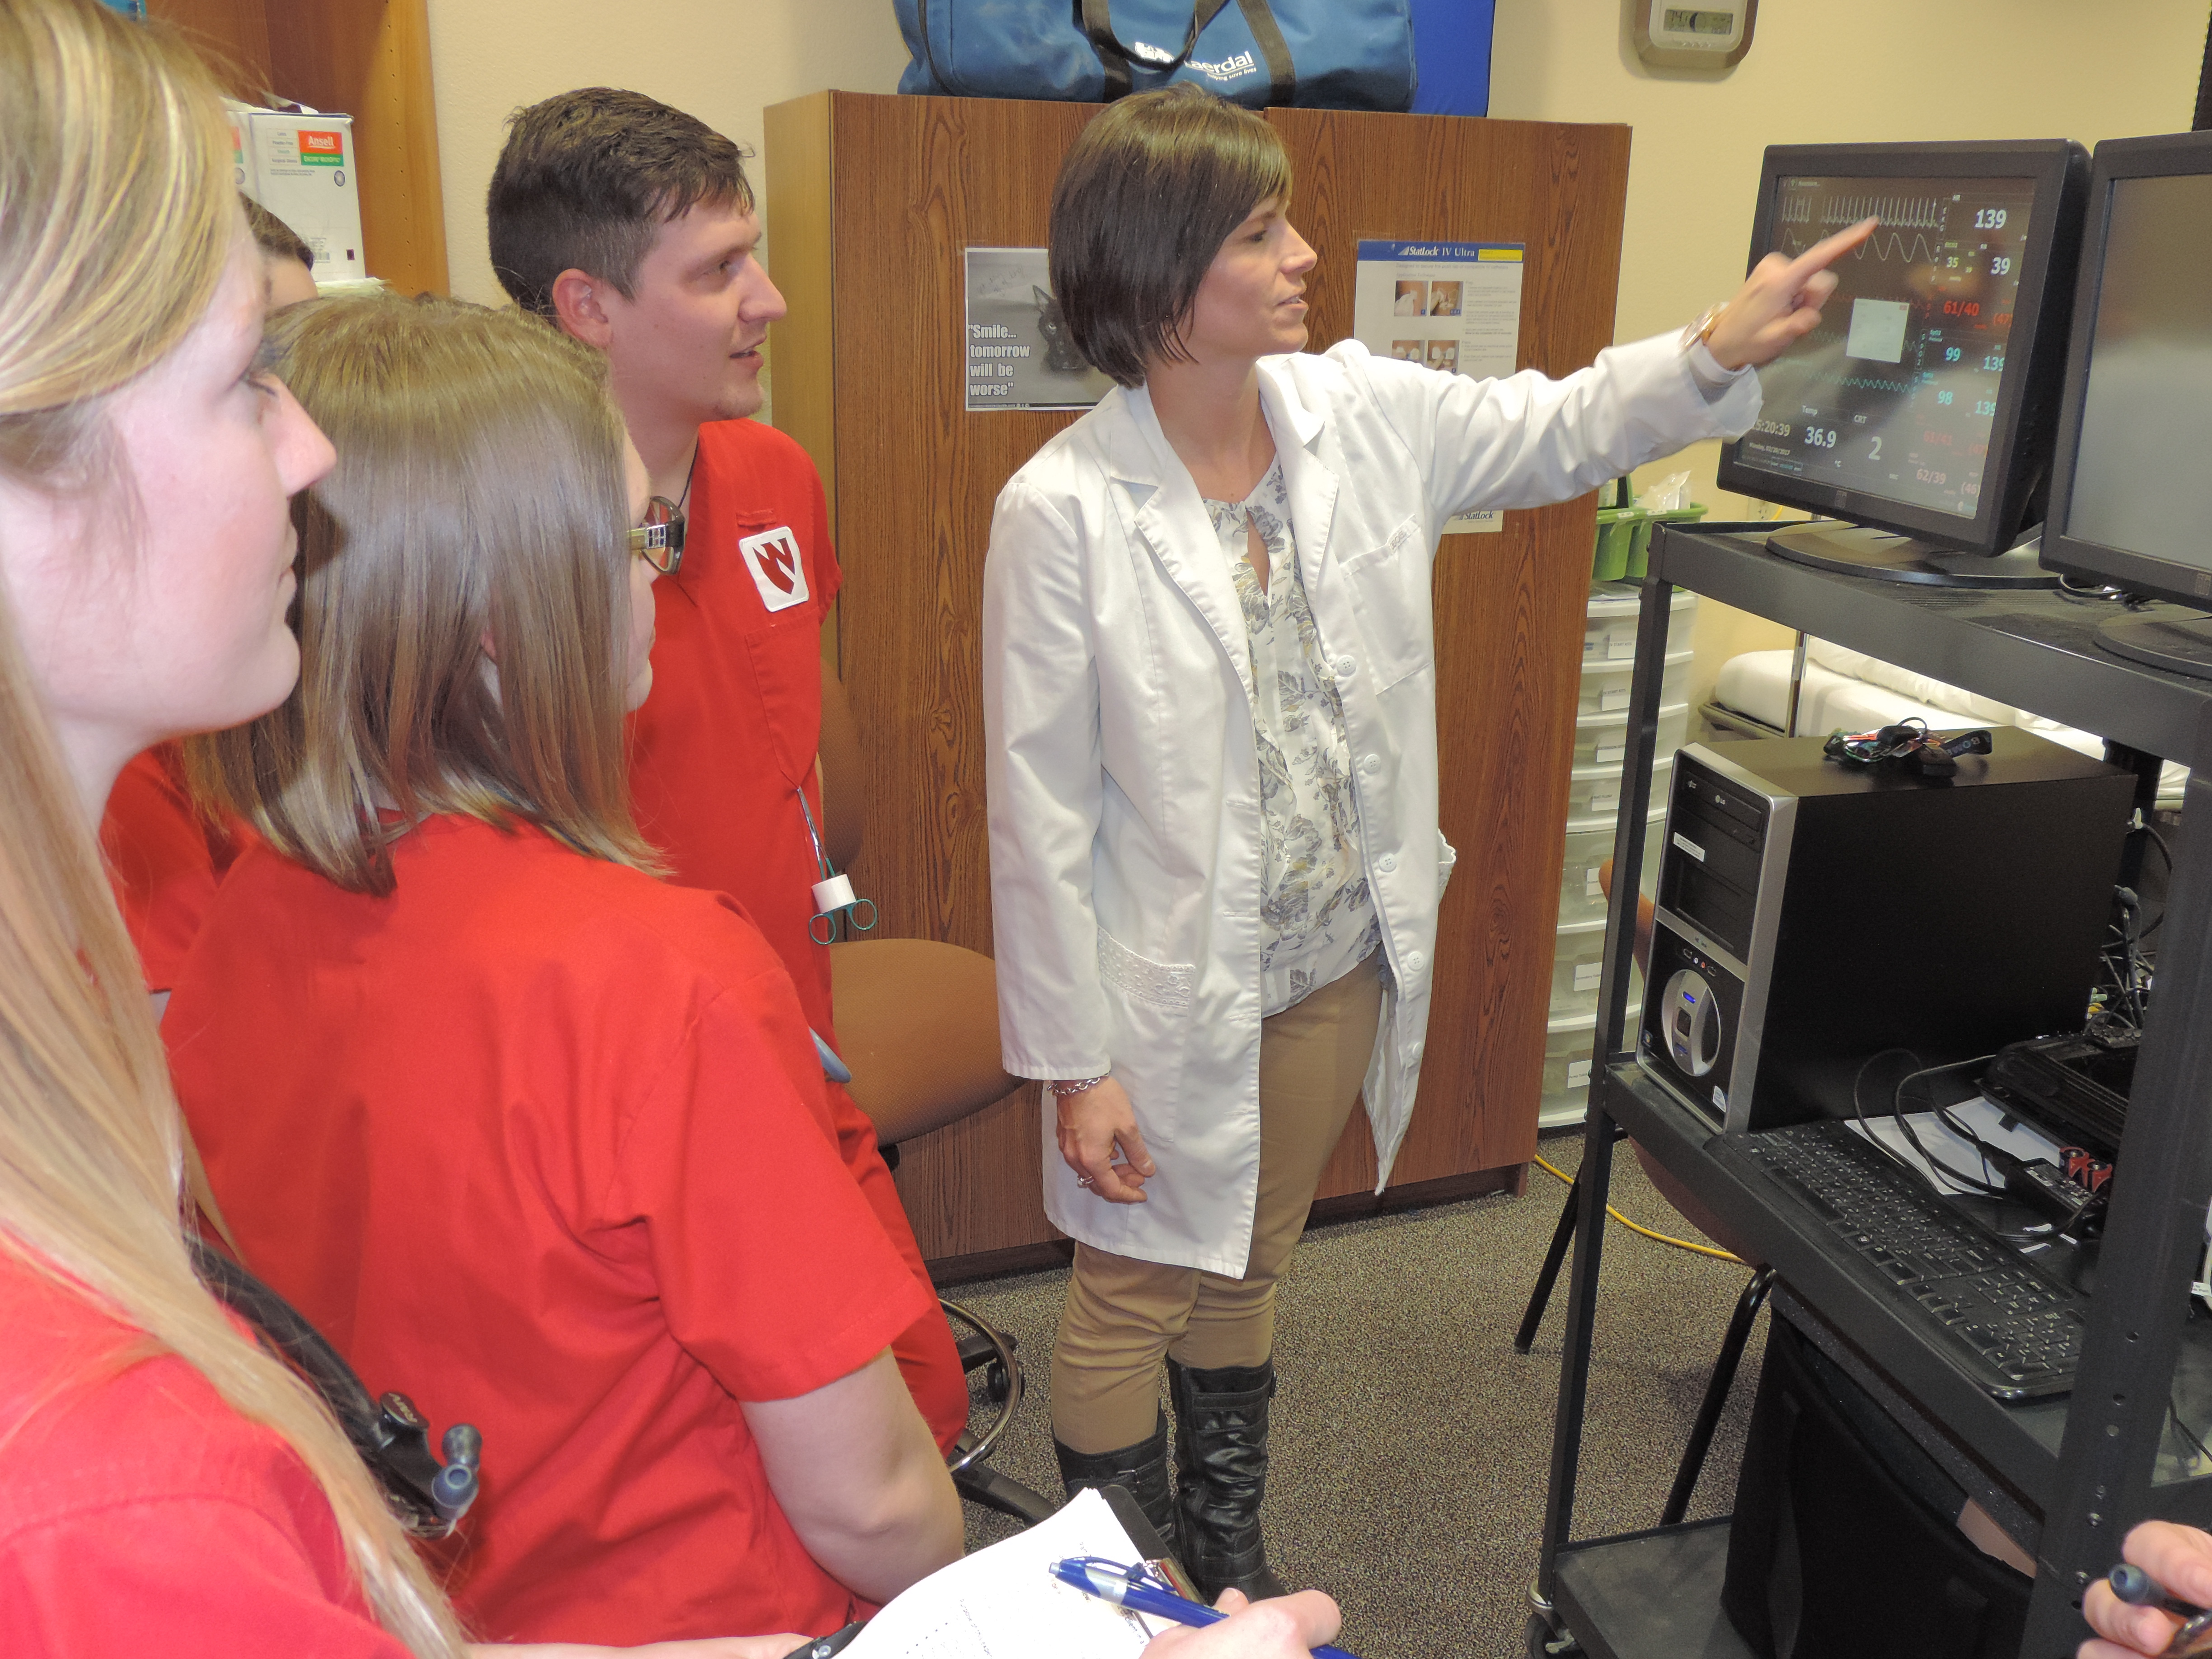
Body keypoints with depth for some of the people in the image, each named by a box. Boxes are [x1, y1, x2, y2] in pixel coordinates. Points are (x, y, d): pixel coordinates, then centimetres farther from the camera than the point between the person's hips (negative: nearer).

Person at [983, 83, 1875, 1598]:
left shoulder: (1363, 415, -5)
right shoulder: (1063, 510, -20)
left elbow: (1556, 431, 12)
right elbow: (1041, 810, -17)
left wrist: (1722, 351, -6)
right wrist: (1074, 1061, -13)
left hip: (1340, 964, 6)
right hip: (1170, 998, -5)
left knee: (1253, 1272, 25)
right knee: (1133, 1301, 13)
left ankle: (1229, 1557, 49)